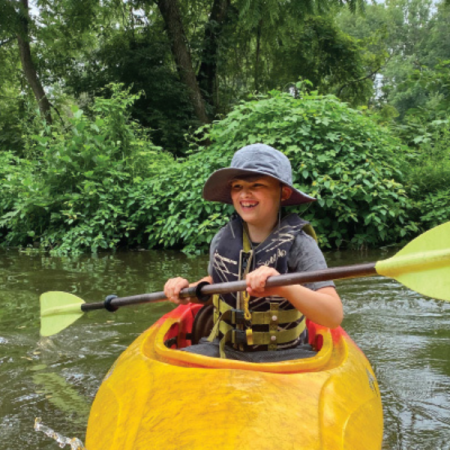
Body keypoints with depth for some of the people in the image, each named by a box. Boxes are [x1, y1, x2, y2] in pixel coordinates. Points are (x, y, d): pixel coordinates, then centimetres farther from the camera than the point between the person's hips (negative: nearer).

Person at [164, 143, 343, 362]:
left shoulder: (298, 244, -15)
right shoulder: (223, 240, -2)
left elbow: (334, 316, -25)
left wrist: (285, 288, -42)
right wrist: (187, 289, -2)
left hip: (283, 355, -2)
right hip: (224, 349, 3)